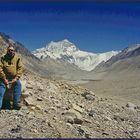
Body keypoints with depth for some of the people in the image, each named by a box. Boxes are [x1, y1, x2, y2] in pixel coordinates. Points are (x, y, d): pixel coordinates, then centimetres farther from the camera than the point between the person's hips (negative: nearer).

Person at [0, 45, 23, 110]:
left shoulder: (17, 58, 7)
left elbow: (20, 68, -1)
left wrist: (16, 78, -13)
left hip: (14, 78, 1)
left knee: (18, 84, -27)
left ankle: (16, 104, -25)